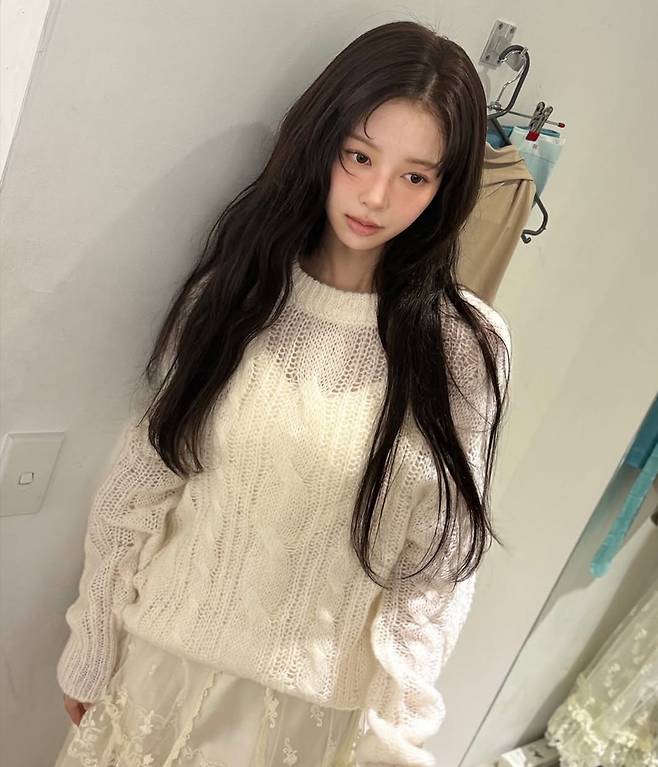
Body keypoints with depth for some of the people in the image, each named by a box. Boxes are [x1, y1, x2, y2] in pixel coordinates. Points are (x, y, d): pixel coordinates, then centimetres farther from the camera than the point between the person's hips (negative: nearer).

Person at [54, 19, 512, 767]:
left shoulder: (465, 346, -14)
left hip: (311, 704, -1)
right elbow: (142, 479, -3)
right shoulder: (234, 285, -8)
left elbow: (440, 560, -8)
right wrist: (93, 650, 3)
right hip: (163, 658, 2)